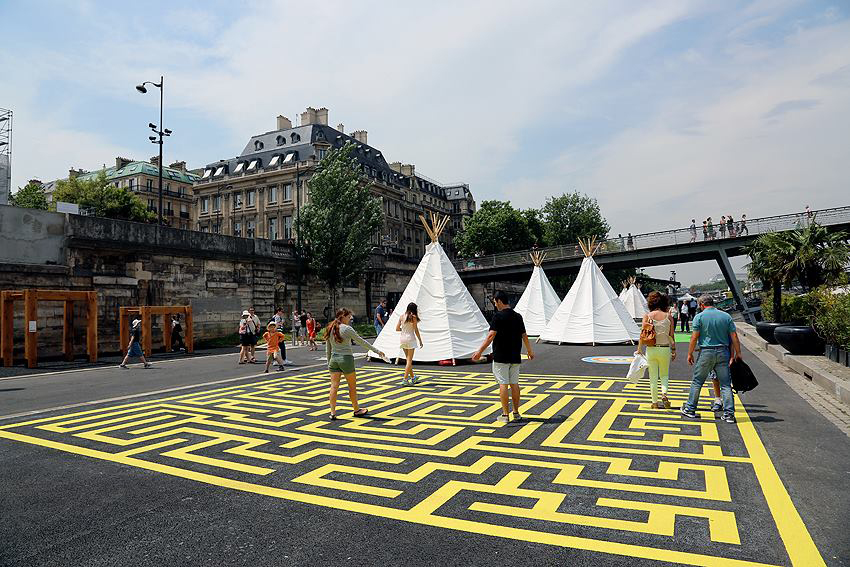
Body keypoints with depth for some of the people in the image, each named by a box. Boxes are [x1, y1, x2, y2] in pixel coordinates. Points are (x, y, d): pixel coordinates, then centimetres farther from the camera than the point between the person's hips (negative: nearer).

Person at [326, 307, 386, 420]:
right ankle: (356, 410, 21)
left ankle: (333, 412, 4)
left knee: (334, 386, 4)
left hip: (333, 359, 5)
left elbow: (327, 349, 13)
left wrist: (329, 363, 21)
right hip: (346, 358, -5)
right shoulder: (347, 329, -10)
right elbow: (361, 342, -7)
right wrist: (376, 351, -2)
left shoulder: (330, 329, 8)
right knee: (352, 386, 9)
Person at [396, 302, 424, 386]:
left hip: (402, 338, 6)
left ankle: (412, 377, 31)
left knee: (408, 359, 18)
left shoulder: (402, 316, 6)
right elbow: (416, 330, -7)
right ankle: (405, 380, -6)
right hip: (410, 339, -6)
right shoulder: (413, 317, -8)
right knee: (409, 360, -1)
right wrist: (420, 341, 0)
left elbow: (397, 328, 8)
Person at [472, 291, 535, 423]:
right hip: (515, 357, 6)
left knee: (503, 384, -1)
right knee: (514, 384, 12)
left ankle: (505, 414, 2)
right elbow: (524, 335, 16)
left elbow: (491, 335, -19)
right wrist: (529, 351, 29)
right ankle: (516, 413, 18)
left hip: (501, 357, -6)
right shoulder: (518, 316, 8)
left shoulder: (498, 316, -11)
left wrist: (480, 351, -20)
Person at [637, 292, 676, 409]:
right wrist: (674, 350, 8)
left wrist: (639, 349, -3)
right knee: (664, 375, 19)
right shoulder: (668, 316, -2)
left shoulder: (647, 316, -4)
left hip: (651, 349, -1)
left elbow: (643, 334, -8)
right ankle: (664, 394, -5)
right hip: (665, 349, 1)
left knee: (653, 377, 9)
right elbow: (672, 336, -1)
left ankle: (655, 402, 14)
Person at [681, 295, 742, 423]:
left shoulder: (699, 317, -5)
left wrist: (690, 354, 0)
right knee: (726, 384, 6)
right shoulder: (726, 316, 5)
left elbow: (694, 337, -8)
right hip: (723, 352, 3)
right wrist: (738, 353, 9)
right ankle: (729, 414, 4)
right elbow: (734, 337, 2)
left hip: (706, 352, -3)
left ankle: (690, 409, 15)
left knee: (697, 382, 8)